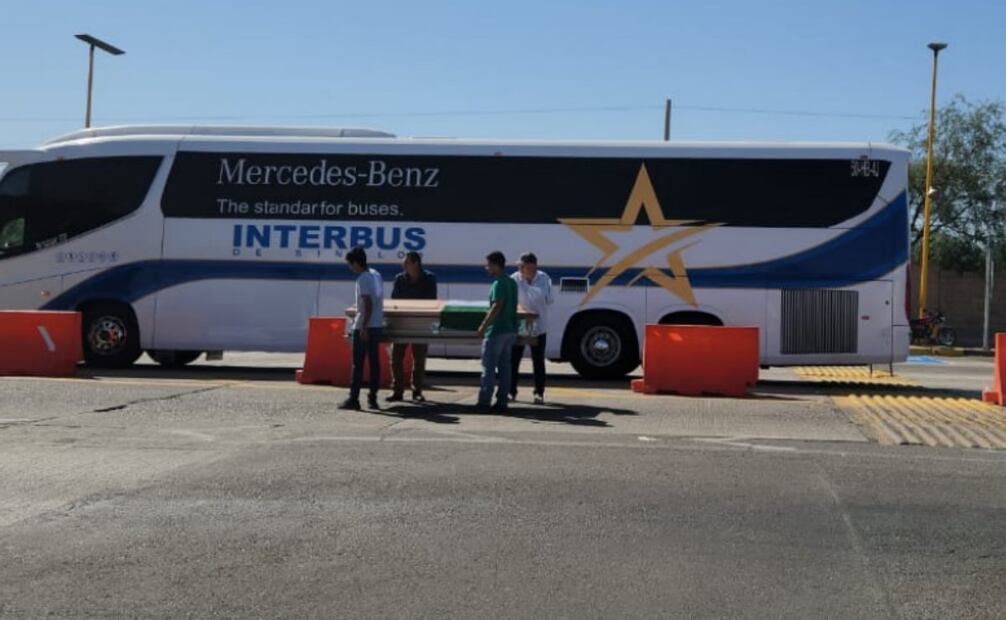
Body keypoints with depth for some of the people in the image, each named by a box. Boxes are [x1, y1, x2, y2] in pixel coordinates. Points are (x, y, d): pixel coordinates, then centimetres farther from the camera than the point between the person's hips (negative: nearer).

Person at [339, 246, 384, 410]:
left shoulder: (363, 279, -14)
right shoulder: (375, 274, 12)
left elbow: (368, 304, -21)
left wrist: (364, 327, -21)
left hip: (364, 326, -8)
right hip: (377, 325, 8)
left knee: (358, 363, -4)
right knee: (374, 362, 8)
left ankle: (354, 398, -3)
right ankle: (373, 398, 9)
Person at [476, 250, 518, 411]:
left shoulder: (499, 283, -15)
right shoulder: (512, 282, 13)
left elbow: (497, 307, -22)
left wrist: (484, 325, -18)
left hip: (497, 331, -9)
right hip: (510, 330, 9)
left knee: (489, 367, -4)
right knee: (505, 367, 9)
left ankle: (484, 402, -3)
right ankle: (502, 402, 11)